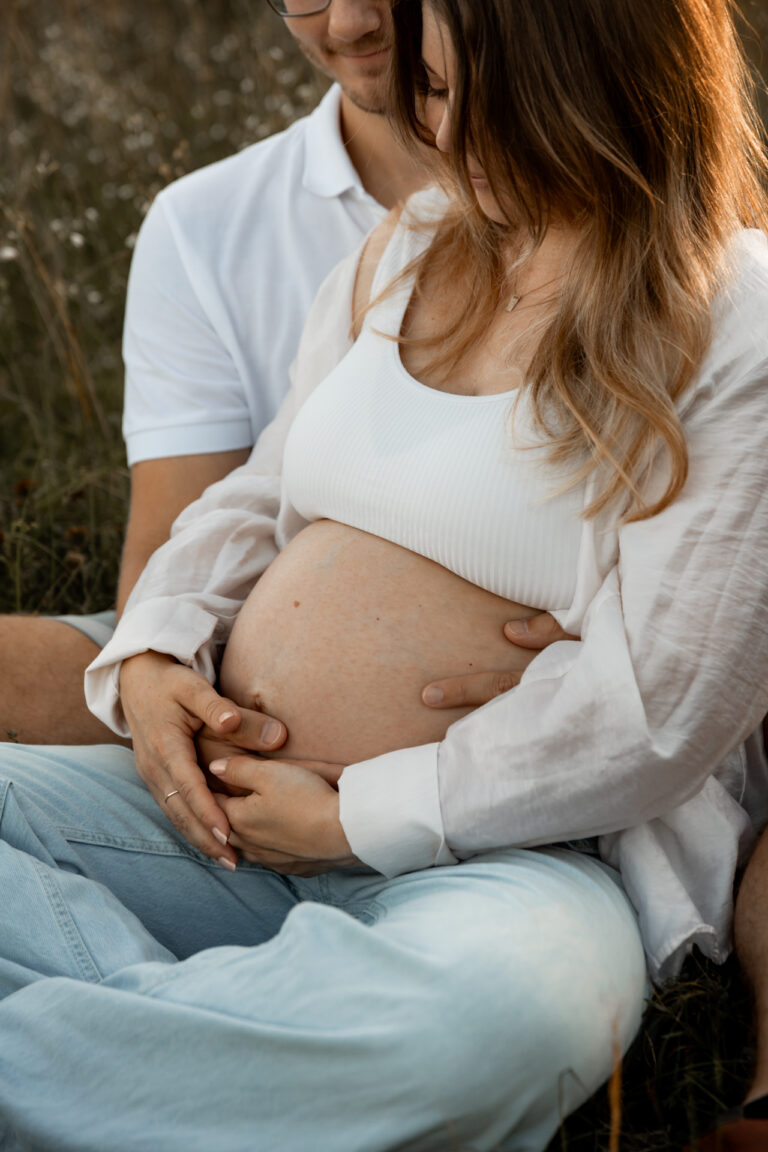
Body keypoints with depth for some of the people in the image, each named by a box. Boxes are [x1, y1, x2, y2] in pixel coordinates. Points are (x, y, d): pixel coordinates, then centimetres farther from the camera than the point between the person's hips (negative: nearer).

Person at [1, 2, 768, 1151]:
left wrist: (357, 819, -13)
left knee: (498, 1020, -41)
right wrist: (152, 654, 0)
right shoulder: (406, 253, 14)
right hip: (234, 809, 7)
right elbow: (260, 499, 21)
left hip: (511, 853, -6)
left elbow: (653, 719, -14)